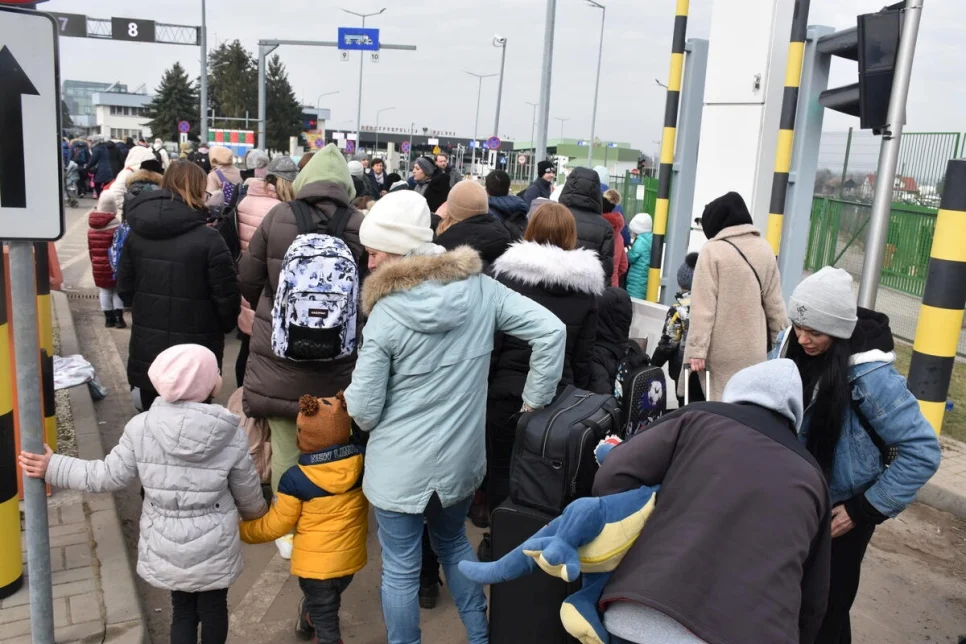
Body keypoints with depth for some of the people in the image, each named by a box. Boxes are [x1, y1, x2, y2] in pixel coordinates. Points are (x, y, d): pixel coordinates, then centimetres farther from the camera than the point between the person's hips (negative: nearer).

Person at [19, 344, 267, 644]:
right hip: (214, 546, -1)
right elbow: (247, 493, -4)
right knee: (213, 607, 22)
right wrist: (257, 513, 20)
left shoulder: (142, 427, -16)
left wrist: (53, 467, 7)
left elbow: (110, 476, -6)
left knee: (182, 610, 23)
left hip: (165, 546, 2)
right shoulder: (232, 437, -17)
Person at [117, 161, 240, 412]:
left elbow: (124, 288, 9)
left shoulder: (136, 233, 1)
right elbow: (227, 297, -13)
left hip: (146, 349, 5)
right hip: (194, 354, -5)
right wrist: (224, 327, 7)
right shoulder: (208, 239, -17)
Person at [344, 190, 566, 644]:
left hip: (400, 465, -4)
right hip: (461, 457, 5)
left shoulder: (386, 313, -17)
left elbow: (364, 410, -14)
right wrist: (535, 402, -2)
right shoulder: (480, 288, -8)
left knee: (400, 569, 14)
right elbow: (551, 331, -11)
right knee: (454, 545, 29)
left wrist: (352, 398, 9)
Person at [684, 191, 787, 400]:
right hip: (755, 349, 5)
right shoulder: (765, 249, 6)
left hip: (722, 351, -5)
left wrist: (697, 349, -13)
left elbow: (703, 307, -14)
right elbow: (775, 304, 8)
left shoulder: (713, 250, -9)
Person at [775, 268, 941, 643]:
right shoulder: (789, 347, -10)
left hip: (839, 512, -5)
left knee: (824, 610, 10)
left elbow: (922, 452, -21)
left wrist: (866, 509, -17)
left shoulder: (870, 375, -26)